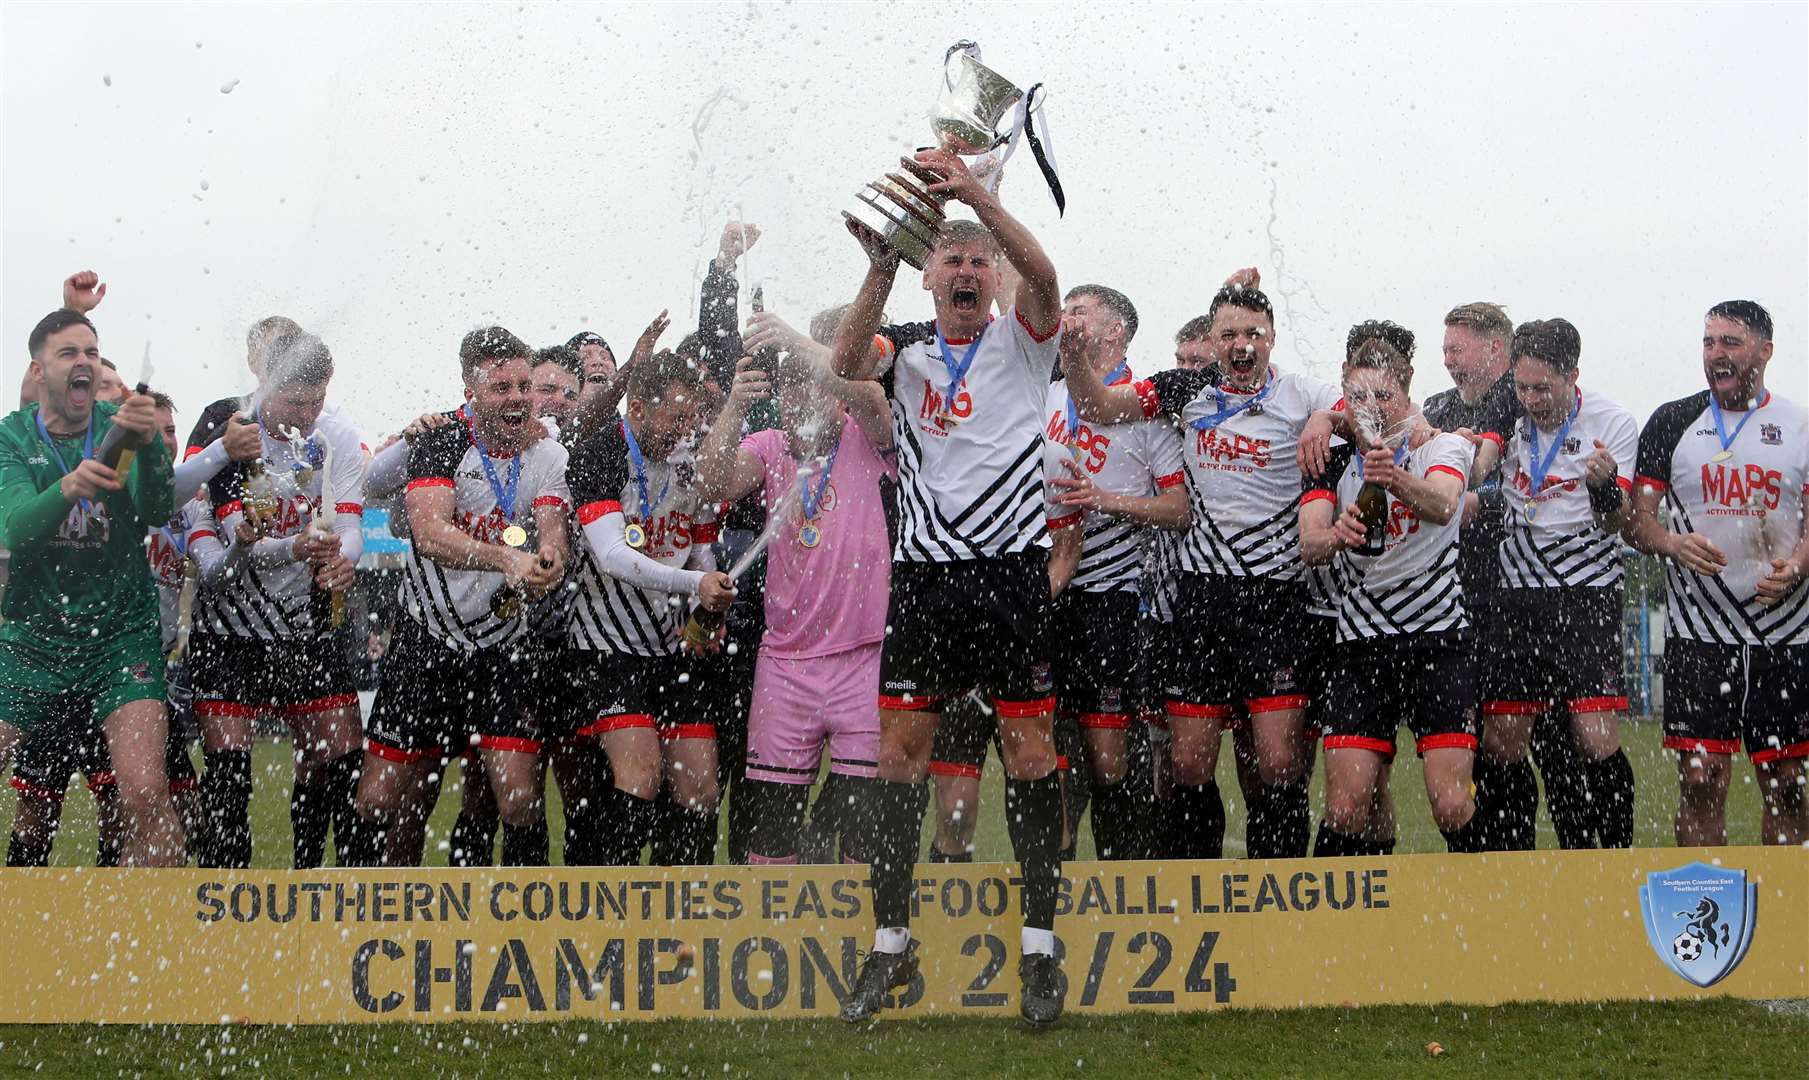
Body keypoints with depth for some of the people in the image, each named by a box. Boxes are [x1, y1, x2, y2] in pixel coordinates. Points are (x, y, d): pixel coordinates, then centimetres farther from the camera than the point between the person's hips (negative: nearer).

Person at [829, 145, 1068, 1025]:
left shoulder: (1020, 341, 6)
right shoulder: (906, 350, 11)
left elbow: (1042, 275, -14)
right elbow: (847, 362, -10)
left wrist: (976, 195, -27)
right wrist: (881, 268, -23)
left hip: (1011, 564, -2)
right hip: (924, 569, 2)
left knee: (1030, 747, -2)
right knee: (898, 749, 2)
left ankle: (1039, 943, 4)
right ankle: (890, 941, 11)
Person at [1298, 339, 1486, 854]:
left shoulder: (1442, 447, 1)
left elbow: (1442, 504, -24)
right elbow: (1308, 544, -9)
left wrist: (1398, 480, -46)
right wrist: (1333, 535, -33)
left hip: (1439, 638, -2)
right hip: (1361, 645, 2)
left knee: (1451, 803, -13)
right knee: (1346, 810, -8)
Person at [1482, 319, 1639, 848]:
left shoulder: (1613, 423, -5)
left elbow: (1615, 522, -9)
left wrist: (1605, 488, -31)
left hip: (1587, 592, -3)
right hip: (1516, 595, 4)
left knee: (1597, 742, -14)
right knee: (1501, 745, -2)